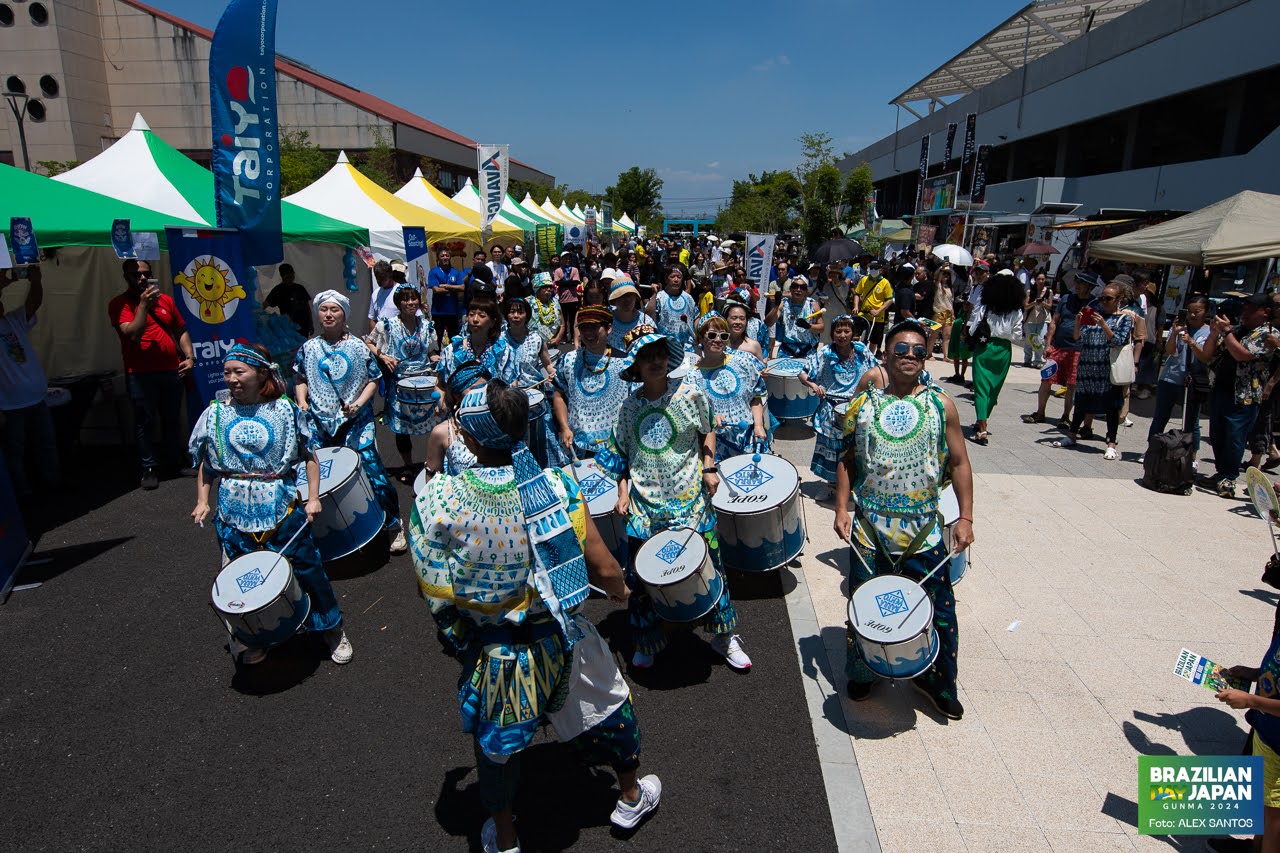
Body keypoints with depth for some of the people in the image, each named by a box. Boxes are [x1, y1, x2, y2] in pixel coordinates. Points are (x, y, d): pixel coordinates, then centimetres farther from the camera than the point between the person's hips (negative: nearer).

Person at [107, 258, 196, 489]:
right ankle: (149, 468, 10)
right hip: (141, 374, -4)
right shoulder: (119, 304, -2)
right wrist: (144, 305, -18)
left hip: (172, 371, 4)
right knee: (145, 422, 1)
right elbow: (132, 334, -16)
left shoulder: (165, 300, 11)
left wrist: (189, 356, 5)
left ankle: (174, 462, 27)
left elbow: (181, 331, 17)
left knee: (172, 420, 13)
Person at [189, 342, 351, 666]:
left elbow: (309, 454, 1)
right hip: (234, 513, 2)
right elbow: (205, 462, 12)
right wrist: (202, 501, 4)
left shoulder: (285, 409, -4)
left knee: (307, 567, 5)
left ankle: (333, 630, 24)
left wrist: (313, 497, -6)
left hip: (282, 508, -2)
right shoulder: (216, 413, 2)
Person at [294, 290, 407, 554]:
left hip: (356, 422, -3)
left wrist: (358, 403, -13)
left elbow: (373, 380, 2)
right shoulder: (309, 348, 6)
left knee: (372, 470, -7)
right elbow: (301, 380, 16)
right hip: (320, 423, 3)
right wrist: (301, 400, -3)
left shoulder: (357, 347, -1)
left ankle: (394, 526, 6)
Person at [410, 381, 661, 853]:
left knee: (495, 741, 26)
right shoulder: (555, 486, -20)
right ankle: (632, 797, 51)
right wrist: (620, 591, 6)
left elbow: (434, 593, -15)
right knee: (610, 706, 27)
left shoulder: (438, 501, -21)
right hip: (561, 641, 0)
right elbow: (604, 569, -16)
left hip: (490, 653, 0)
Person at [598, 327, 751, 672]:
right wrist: (623, 491, 2)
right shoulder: (629, 407, 1)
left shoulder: (689, 395, -4)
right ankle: (647, 642, 30)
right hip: (644, 504, 2)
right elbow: (623, 455, 11)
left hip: (689, 498, -2)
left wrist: (709, 467, -2)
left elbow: (707, 430, 10)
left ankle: (724, 637, 25)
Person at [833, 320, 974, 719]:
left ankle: (935, 681, 33)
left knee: (938, 609, 7)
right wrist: (841, 509, -2)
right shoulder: (863, 404, 0)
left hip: (924, 531, 0)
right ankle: (861, 674, 37)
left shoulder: (940, 405, -1)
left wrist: (965, 517, -3)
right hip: (869, 528, 0)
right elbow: (847, 460, 6)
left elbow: (959, 463, 3)